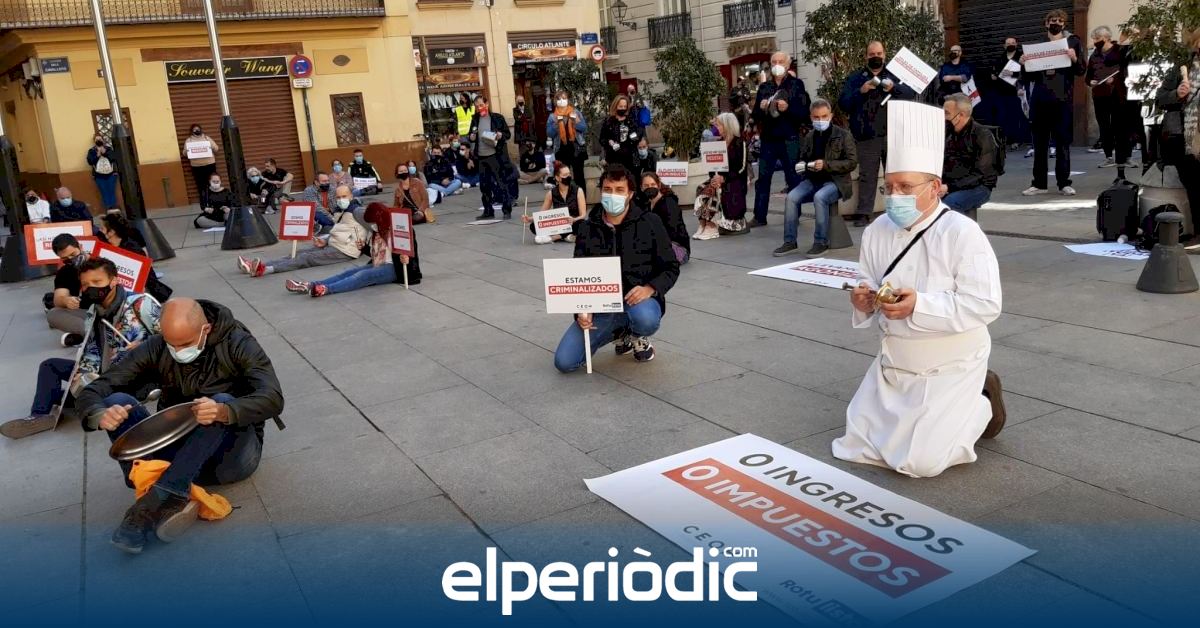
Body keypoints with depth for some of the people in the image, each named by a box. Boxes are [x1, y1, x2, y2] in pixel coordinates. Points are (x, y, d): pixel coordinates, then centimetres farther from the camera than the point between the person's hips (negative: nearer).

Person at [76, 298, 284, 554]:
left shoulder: (238, 344, -11)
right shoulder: (155, 349, -2)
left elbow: (273, 399, -25)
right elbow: (90, 393, -5)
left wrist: (225, 412, -45)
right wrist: (101, 414, -30)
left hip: (231, 453, -3)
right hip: (180, 453, 3)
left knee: (223, 401, -33)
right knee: (116, 401, -17)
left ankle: (152, 502, -38)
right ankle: (170, 501, -35)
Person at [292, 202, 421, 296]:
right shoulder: (377, 233, 15)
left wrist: (406, 259, -33)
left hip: (392, 269, -8)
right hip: (376, 266, 8)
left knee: (363, 275, -30)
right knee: (349, 272, -13)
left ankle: (326, 289, -50)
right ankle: (310, 285, -29)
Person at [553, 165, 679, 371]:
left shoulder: (650, 223, -4)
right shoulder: (587, 228, 4)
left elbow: (671, 267, 0)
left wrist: (650, 288, -21)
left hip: (637, 299, -3)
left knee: (645, 319, -41)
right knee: (564, 362, -11)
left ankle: (637, 337, 3)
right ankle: (619, 332, 17)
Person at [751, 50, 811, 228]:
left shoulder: (797, 85, 3)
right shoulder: (764, 87, 14)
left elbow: (804, 112, -5)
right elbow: (755, 115, 14)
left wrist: (788, 108, -20)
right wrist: (761, 108, -7)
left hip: (789, 140, -3)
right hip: (768, 139, 4)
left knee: (793, 179, 1)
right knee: (763, 178, 2)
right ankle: (759, 216, 6)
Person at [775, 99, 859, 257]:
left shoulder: (844, 135, -1)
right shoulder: (809, 137, 14)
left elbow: (852, 162, -7)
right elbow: (802, 159, 27)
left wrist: (826, 165, -18)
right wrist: (802, 165, 1)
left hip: (835, 181, -4)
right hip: (812, 180, 5)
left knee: (819, 197, -35)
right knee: (791, 197, -23)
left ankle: (821, 242, -24)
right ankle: (790, 242, -15)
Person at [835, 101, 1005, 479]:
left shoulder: (962, 233, -19)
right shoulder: (876, 233, -2)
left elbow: (985, 305, -23)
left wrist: (919, 306, -32)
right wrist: (864, 304, -18)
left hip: (948, 369, -6)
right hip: (892, 366, 6)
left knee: (920, 462, -12)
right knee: (857, 447, 10)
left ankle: (980, 406, 16)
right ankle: (946, 413, 30)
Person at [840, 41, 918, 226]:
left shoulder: (895, 75, 13)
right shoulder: (856, 78, 12)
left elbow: (912, 93, 1)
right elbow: (843, 103, 2)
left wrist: (894, 88, -17)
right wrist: (860, 91, -13)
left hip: (892, 135, 1)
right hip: (866, 137, 0)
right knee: (867, 176, 0)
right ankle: (863, 213, 1)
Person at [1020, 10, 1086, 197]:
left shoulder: (1073, 42, 7)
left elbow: (1081, 71, 1)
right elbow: (1027, 78, 11)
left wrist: (1075, 59, -18)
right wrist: (1023, 65, -8)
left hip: (1062, 100, -2)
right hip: (1040, 99, 2)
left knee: (1063, 143, 0)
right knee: (1039, 143, 4)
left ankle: (1064, 183, 4)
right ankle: (1039, 183, 9)